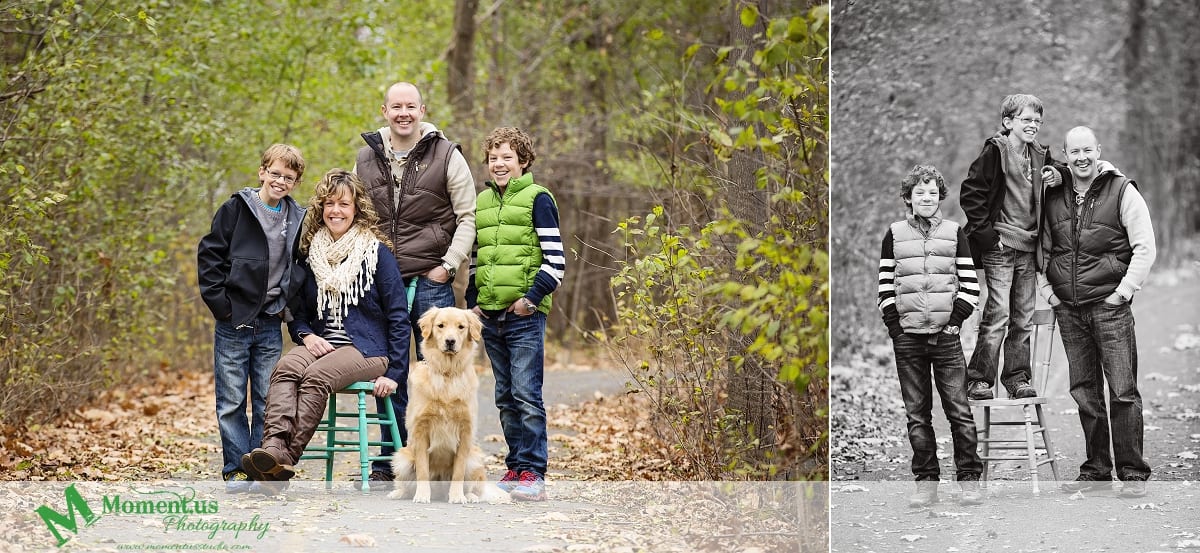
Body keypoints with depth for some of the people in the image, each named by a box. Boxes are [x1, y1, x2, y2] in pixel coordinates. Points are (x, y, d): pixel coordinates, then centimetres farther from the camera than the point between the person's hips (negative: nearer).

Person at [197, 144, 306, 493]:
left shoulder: (298, 220, 9)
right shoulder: (237, 209, -2)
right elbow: (209, 255, -4)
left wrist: (289, 304, 8)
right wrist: (220, 302, -10)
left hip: (270, 323, 3)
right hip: (234, 320, -3)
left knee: (267, 401, 5)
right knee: (232, 402, 1)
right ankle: (236, 470, 7)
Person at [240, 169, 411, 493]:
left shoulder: (376, 253, 0)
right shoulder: (311, 254, 13)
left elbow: (398, 316, -2)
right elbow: (297, 311, 19)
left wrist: (394, 373, -8)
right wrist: (306, 335, -5)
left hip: (366, 349, -4)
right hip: (321, 344, 4)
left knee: (317, 376, -34)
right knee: (285, 368, -30)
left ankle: (287, 458, -40)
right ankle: (274, 447, -50)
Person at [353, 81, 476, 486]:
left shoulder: (446, 156, -2)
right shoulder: (366, 157, 8)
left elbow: (468, 216, -1)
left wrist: (449, 264, -9)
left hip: (431, 281, -3)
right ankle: (391, 460, 15)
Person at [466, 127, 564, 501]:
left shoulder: (537, 199, -4)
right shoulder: (481, 203, 15)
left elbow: (555, 260, -8)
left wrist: (532, 297, -15)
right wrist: (473, 300, 12)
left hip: (525, 316, -6)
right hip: (490, 316, 6)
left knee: (526, 395, -9)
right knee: (505, 398, 10)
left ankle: (532, 473, -7)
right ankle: (516, 467, 16)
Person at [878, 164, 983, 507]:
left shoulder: (954, 233, 8)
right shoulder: (894, 235, 10)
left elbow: (970, 284, 6)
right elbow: (885, 285, 8)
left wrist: (955, 319, -4)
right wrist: (894, 326, 0)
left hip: (946, 335, -1)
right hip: (907, 337, 1)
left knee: (958, 409, -5)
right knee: (916, 413, 3)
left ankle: (969, 479, 1)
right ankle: (926, 483, 7)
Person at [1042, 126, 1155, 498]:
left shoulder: (1122, 192, -3)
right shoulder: (1054, 196, 9)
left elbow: (1145, 248, -4)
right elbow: (1044, 248, 21)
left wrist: (1123, 291, -9)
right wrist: (1048, 290, 9)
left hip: (1109, 307, -4)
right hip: (1069, 311, 5)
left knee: (1123, 392, -7)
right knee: (1084, 393, 8)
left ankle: (1133, 474, -1)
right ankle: (1096, 471, 17)